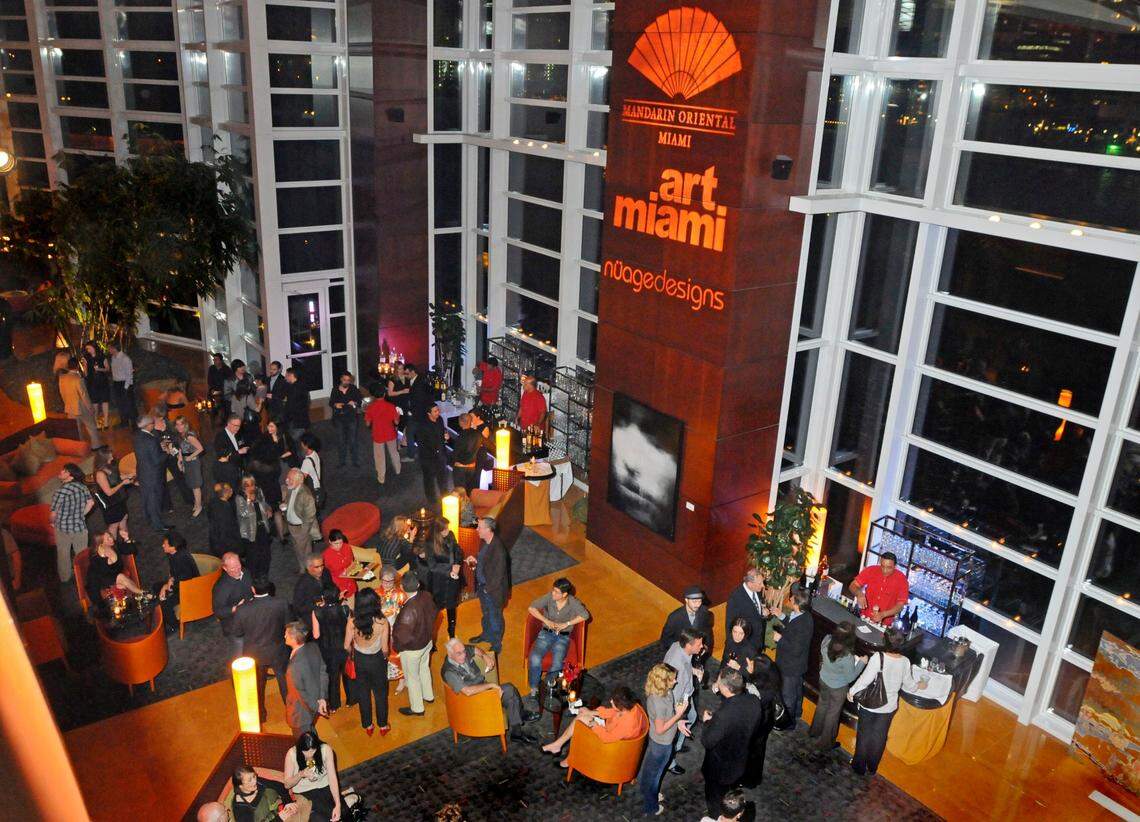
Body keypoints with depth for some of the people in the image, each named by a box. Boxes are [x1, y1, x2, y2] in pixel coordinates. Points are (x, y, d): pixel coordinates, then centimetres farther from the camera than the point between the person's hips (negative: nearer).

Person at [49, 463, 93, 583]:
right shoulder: (83, 487, -7)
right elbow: (91, 503, 6)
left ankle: (64, 578, 34)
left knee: (63, 555, 18)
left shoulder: (61, 491, -22)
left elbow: (54, 513, -14)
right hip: (80, 526, 3)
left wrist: (53, 523, 6)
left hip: (63, 528, -3)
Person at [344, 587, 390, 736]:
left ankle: (367, 726, 37)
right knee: (380, 693, 20)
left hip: (360, 660, 2)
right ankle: (383, 726, 35)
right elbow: (385, 649, -19)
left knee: (363, 693, 22)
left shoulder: (353, 621, -20)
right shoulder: (382, 622, -25)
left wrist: (354, 655, 10)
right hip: (377, 661, -2)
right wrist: (384, 657, 4)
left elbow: (347, 646, -11)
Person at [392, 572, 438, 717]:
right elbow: (434, 612, 0)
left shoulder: (409, 610, -40)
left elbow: (403, 637, -32)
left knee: (412, 677, 18)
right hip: (427, 641, 7)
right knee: (424, 668, 31)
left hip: (412, 649, -7)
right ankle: (428, 695, 54)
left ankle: (417, 708, 38)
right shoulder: (426, 596, -19)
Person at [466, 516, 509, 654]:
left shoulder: (498, 549, -28)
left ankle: (496, 645, 27)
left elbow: (499, 574, -24)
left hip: (493, 591, -8)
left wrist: (488, 589, -17)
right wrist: (475, 560, -3)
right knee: (486, 614, 28)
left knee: (495, 618, 10)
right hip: (482, 586, 8)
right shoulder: (484, 542, -1)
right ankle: (486, 635, 50)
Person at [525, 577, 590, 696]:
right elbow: (531, 608, -5)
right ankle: (534, 687, -5)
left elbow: (585, 615, -14)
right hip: (546, 633, 1)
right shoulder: (549, 597, -8)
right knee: (534, 659, -26)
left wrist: (566, 624, -17)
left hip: (563, 637, -1)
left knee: (557, 663, -28)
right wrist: (546, 621, -14)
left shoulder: (573, 602, -9)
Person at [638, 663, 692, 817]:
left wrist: (677, 721, -5)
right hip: (662, 744, -8)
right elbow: (660, 729, -28)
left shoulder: (664, 691, -13)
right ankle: (650, 807, 38)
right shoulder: (658, 703, -39)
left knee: (649, 768, 30)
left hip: (658, 741, 8)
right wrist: (678, 715, -26)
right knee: (653, 774, 16)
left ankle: (648, 792, 55)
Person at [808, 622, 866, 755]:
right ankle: (825, 743, 38)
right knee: (833, 713, 18)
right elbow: (850, 677, -21)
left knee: (822, 704, 30)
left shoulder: (827, 640, -24)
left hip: (824, 680, 5)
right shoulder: (846, 657, -39)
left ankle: (814, 731, 53)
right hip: (838, 688, -5)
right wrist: (861, 662, -10)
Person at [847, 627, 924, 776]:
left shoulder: (878, 657, -27)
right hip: (889, 707, 3)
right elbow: (908, 684, 2)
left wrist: (852, 691, -7)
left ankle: (859, 767, 34)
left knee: (864, 736, 18)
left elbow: (865, 679, -24)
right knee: (879, 738, 22)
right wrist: (919, 686, 25)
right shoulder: (905, 662, -13)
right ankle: (872, 768, 39)